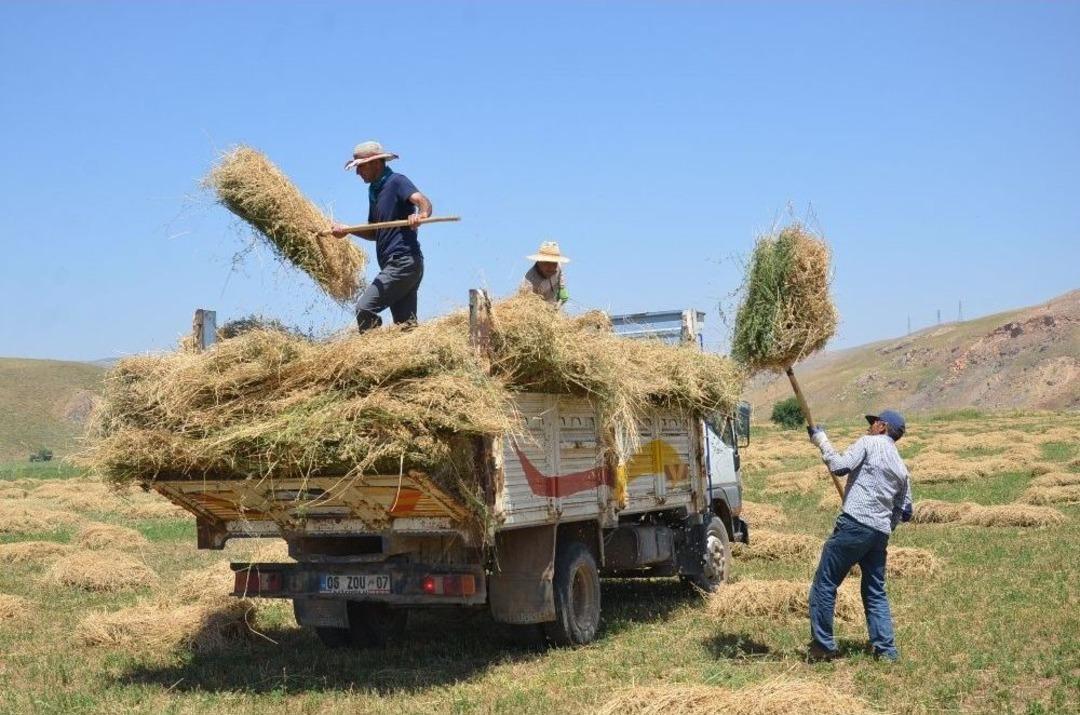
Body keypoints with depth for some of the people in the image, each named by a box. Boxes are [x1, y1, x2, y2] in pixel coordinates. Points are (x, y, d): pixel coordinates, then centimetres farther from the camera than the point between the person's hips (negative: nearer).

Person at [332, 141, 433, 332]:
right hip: (395, 264, 10)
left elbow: (423, 201, -24)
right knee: (406, 324, 8)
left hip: (403, 262, -10)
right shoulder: (374, 190, 20)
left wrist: (421, 215, -47)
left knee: (365, 308, -16)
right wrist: (347, 230, 11)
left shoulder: (397, 181, -6)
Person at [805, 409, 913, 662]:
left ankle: (822, 646, -1)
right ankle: (886, 649, 9)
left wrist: (821, 441, 2)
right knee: (876, 592, 15)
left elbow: (840, 467, -9)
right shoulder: (902, 469, 21)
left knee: (824, 585, -1)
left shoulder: (870, 443, 2)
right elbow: (905, 512, 21)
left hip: (855, 525, -7)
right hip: (881, 534, 7)